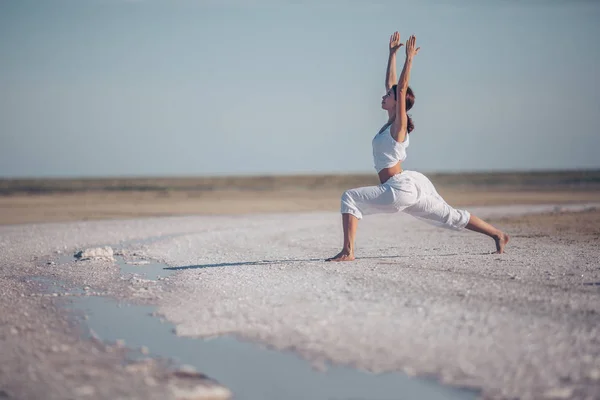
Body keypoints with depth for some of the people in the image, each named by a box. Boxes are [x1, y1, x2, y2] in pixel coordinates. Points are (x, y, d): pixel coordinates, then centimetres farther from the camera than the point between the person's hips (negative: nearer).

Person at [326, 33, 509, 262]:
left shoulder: (399, 123, -10)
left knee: (349, 198, -14)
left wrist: (409, 59, -22)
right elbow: (391, 83, 17)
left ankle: (348, 252, -20)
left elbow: (401, 89, -21)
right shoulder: (391, 122, 11)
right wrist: (392, 54, 21)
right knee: (452, 217, 15)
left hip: (401, 188, -10)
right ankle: (497, 235, 19)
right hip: (414, 185, 10)